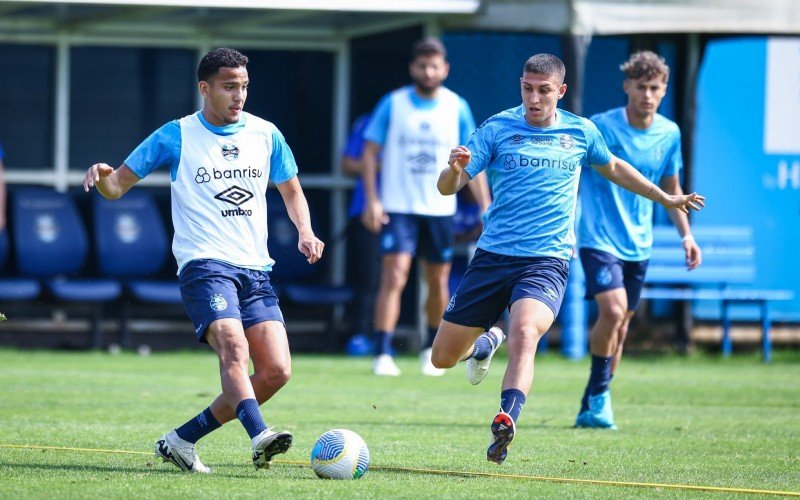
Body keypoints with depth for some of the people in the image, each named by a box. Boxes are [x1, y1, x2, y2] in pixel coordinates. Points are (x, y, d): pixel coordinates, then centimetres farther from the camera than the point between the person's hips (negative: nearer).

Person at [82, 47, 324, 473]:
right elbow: (118, 185, 4)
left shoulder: (265, 135, 11)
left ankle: (182, 439, 4)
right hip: (204, 265, -5)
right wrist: (103, 177, -21)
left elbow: (291, 190, 24)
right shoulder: (176, 136, 1)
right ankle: (259, 437, -48)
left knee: (276, 371, -8)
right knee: (233, 348, -30)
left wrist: (304, 231, 5)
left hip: (255, 270, 5)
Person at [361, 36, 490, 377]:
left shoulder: (457, 108, 3)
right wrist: (372, 200, -9)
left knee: (438, 282, 9)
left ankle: (432, 349, 29)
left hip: (440, 207, 2)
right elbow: (370, 152, 1)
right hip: (398, 206, -2)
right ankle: (383, 354, -16)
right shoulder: (393, 104, -2)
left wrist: (486, 207, 1)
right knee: (394, 276, -15)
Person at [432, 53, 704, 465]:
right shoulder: (497, 129, 0)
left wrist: (666, 199, 32)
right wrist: (454, 169, -28)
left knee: (524, 334, -32)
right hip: (493, 256, 1)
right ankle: (485, 344, 41)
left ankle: (505, 423, -42)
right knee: (443, 357, 6)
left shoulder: (581, 133, 7)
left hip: (547, 261, -1)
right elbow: (447, 187, -4)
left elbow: (612, 168, 28)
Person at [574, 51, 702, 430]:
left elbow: (671, 189, 18)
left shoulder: (669, 134, 4)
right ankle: (599, 393, -7)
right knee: (613, 309, -24)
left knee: (620, 327, 8)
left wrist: (686, 235, 11)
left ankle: (591, 409, 19)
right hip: (599, 238, -5)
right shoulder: (600, 127, -11)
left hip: (638, 244, 5)